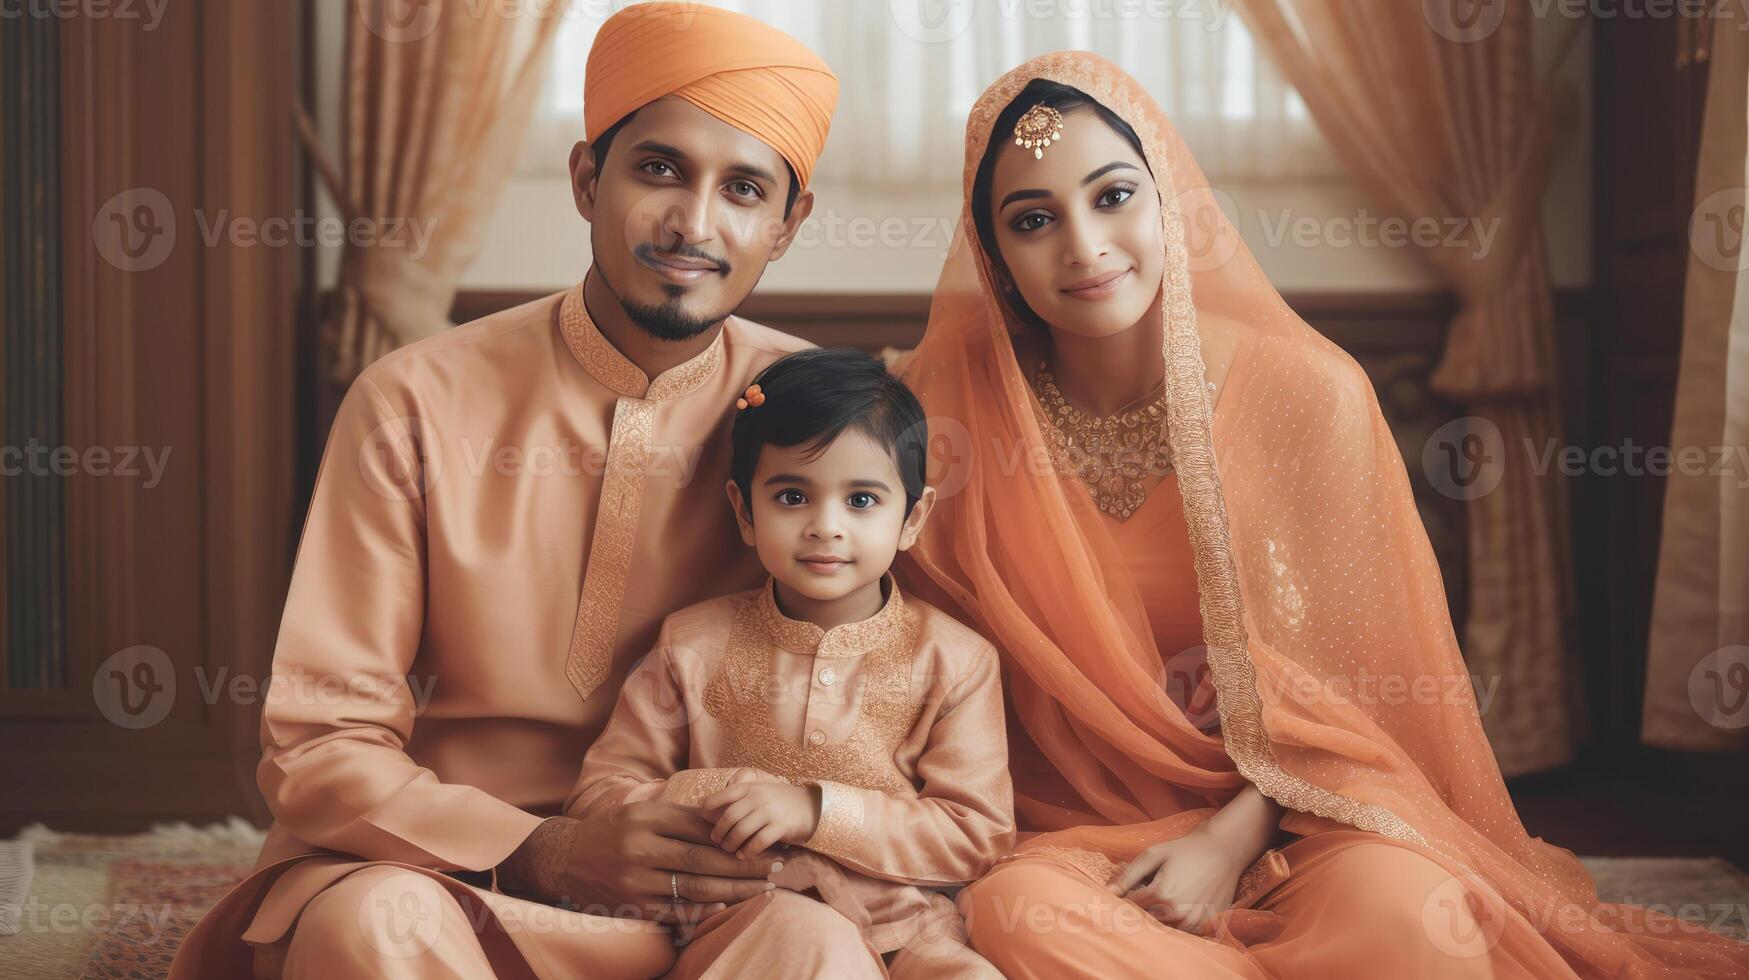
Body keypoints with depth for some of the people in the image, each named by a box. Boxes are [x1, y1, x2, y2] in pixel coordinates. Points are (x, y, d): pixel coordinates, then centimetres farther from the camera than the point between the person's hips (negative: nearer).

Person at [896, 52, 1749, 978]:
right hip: (1070, 825, 2)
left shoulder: (1306, 394, -8)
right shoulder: (955, 398, -7)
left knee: (1396, 903, -35)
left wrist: (1234, 834, -12)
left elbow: (1354, 678, 0)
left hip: (1280, 807, -1)